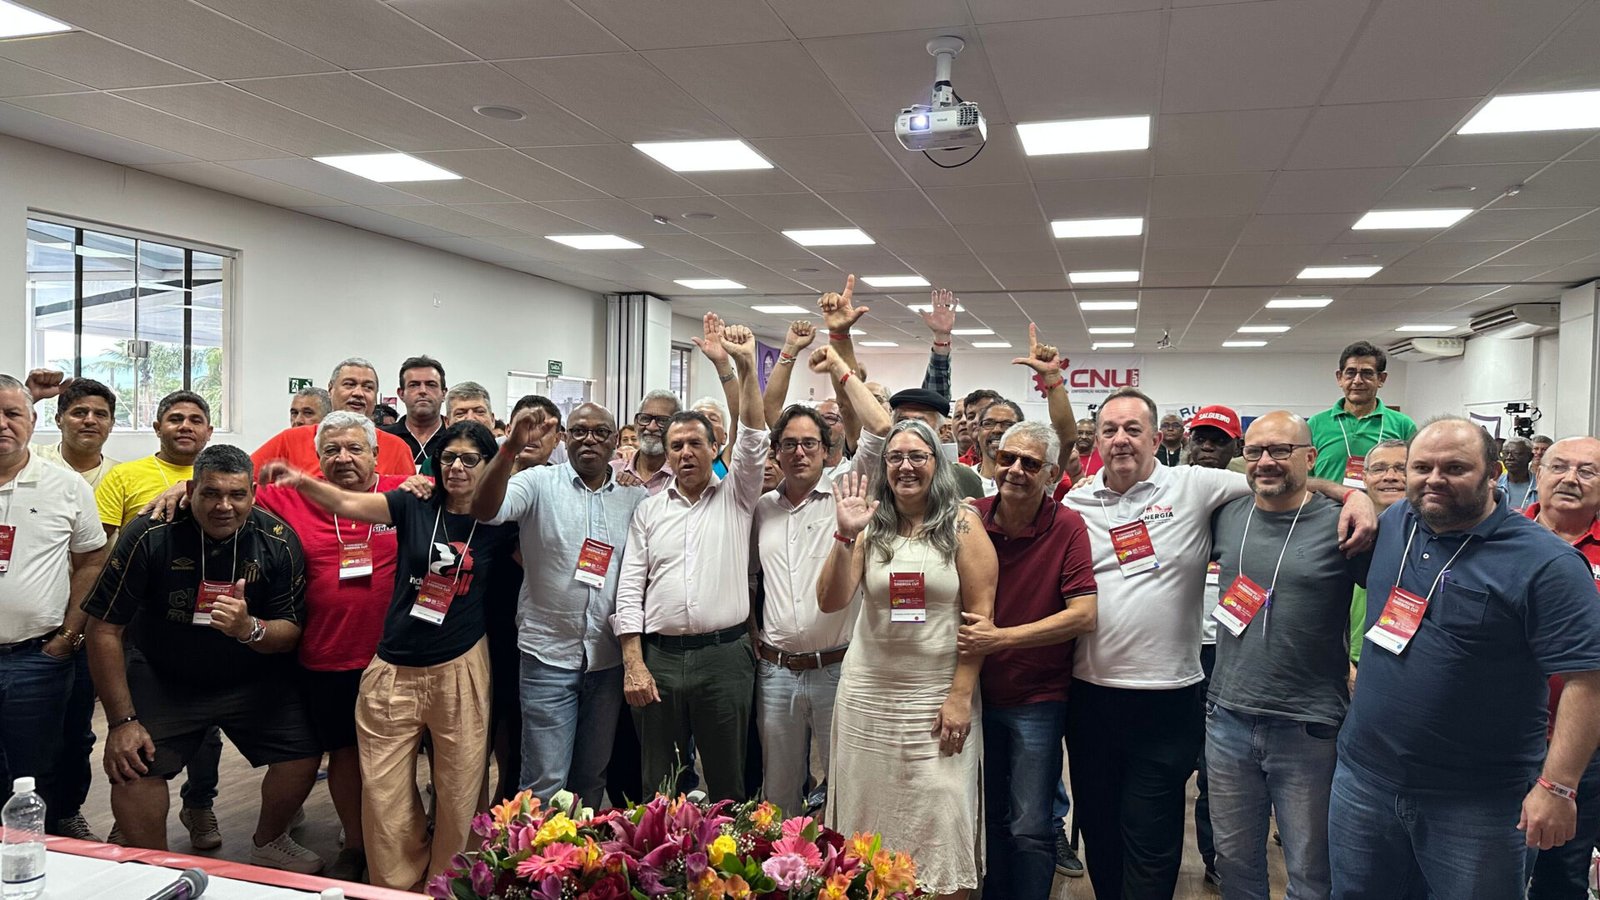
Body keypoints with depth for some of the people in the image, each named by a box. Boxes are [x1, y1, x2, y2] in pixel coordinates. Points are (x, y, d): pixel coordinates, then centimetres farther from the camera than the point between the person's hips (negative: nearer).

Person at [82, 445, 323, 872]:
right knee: (131, 768, -17)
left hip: (253, 678, 2)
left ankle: (268, 845, 26)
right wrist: (121, 720, -14)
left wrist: (249, 629, -35)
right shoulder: (150, 535, -21)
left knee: (303, 758, -5)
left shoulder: (278, 541, -16)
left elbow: (291, 632, -11)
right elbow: (104, 628, -15)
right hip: (161, 677, -1)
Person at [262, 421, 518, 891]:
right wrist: (301, 481, -25)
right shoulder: (414, 506, 1)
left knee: (458, 794, 7)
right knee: (384, 795, 5)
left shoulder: (498, 525, 2)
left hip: (459, 670, -1)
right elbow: (349, 504, -10)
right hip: (394, 671, 1)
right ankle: (397, 886, 25)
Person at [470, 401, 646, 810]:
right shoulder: (540, 482, -3)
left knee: (593, 776, 17)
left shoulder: (636, 496, 5)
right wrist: (512, 448, -34)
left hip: (609, 658, 4)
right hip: (548, 654, -3)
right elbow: (485, 510, -20)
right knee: (545, 781, 0)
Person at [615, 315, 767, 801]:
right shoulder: (649, 510, 11)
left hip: (725, 656, -2)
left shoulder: (735, 497, 6)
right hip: (659, 657, 2)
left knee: (727, 781, 7)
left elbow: (754, 439, -10)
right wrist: (633, 664, -3)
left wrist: (742, 366, -18)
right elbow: (630, 590, 6)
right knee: (658, 784, 11)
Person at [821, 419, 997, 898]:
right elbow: (830, 602, -4)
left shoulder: (963, 524, -2)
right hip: (869, 694, 3)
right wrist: (846, 536, -16)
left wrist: (962, 695, -10)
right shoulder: (871, 526, 5)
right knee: (869, 818, 10)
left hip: (939, 697, -2)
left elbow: (980, 615, -5)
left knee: (939, 823, 1)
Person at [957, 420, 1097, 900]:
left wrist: (1000, 637, -26)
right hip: (978, 692, 3)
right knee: (988, 819, 17)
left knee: (1030, 829, 1)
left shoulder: (1068, 527, -13)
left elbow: (1083, 614, -20)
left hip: (1037, 699, -3)